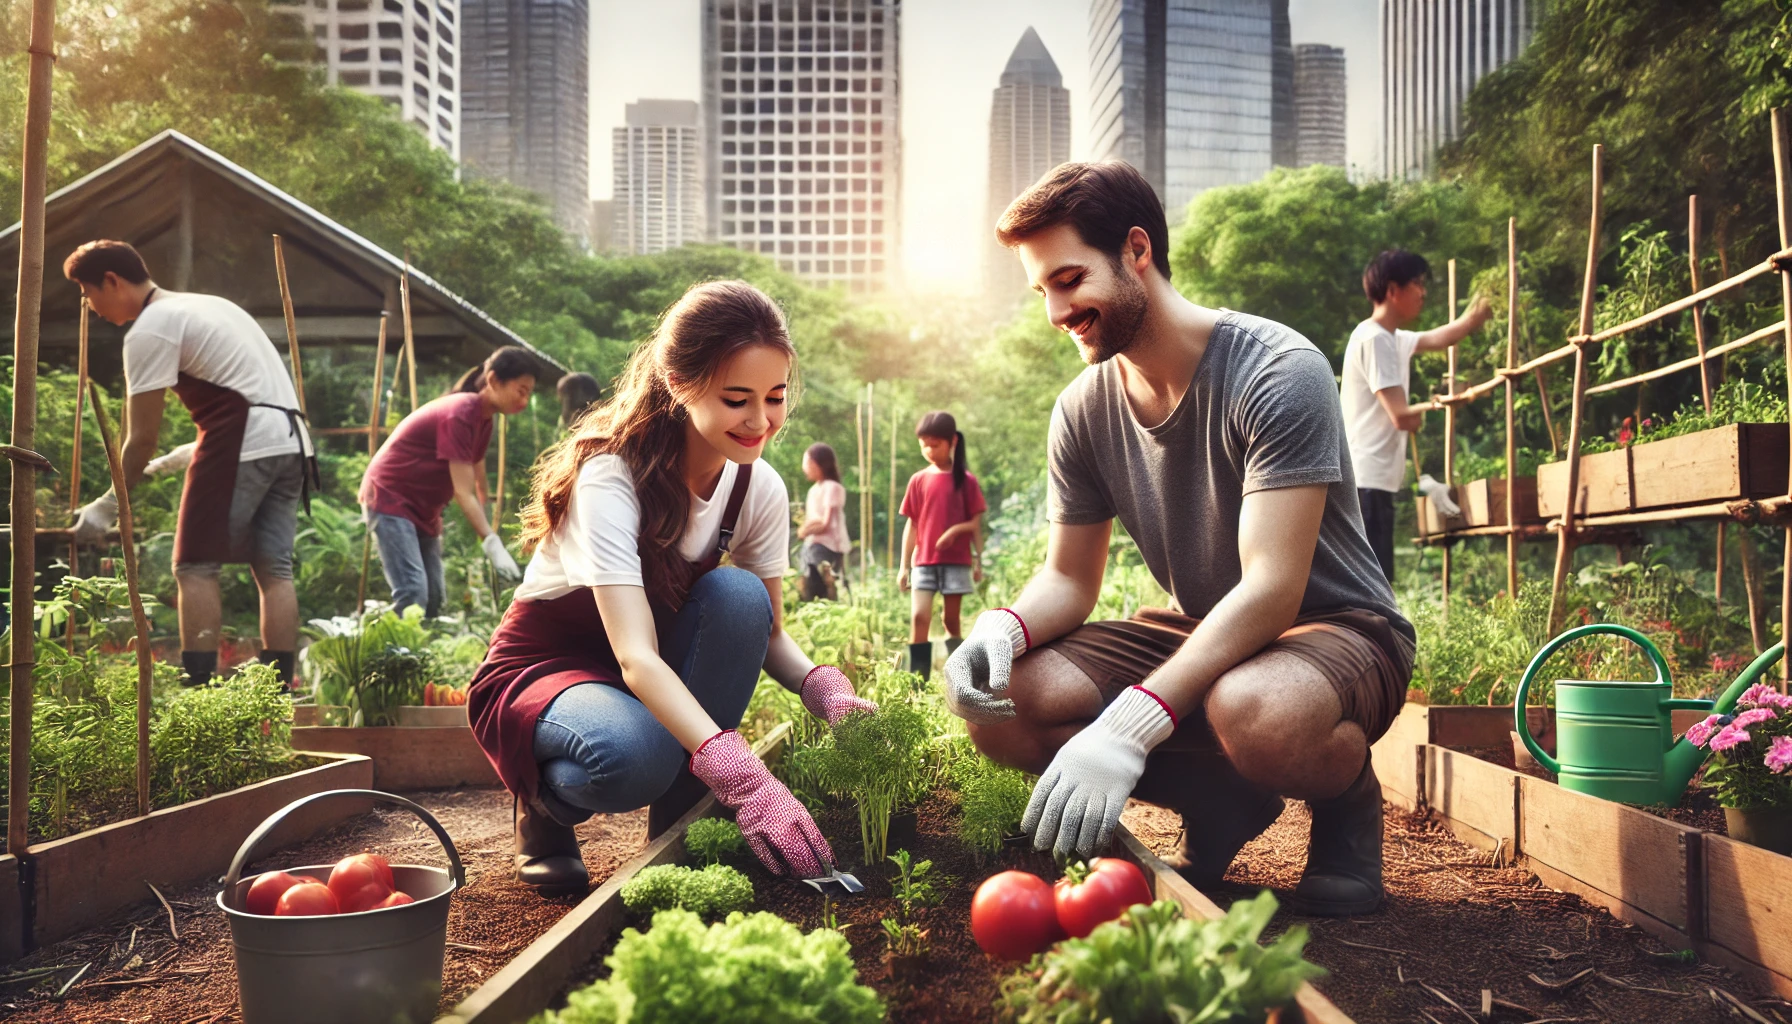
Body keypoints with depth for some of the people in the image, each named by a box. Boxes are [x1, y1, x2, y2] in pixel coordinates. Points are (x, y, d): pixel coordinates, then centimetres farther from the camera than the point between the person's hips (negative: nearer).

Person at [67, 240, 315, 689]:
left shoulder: (148, 330, -2)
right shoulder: (205, 304, 25)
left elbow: (142, 439, -4)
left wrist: (108, 505, 7)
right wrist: (180, 458, 31)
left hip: (243, 446, -8)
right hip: (292, 441, 9)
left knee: (196, 567, -1)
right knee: (274, 568, 7)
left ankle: (198, 692, -4)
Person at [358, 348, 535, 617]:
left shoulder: (483, 420, 5)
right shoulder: (460, 414, -23)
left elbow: (478, 490, 9)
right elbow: (463, 494, -27)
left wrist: (490, 542, 7)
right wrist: (493, 546, -33)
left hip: (423, 508, 10)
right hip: (390, 499, -10)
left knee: (434, 597, 6)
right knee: (412, 594, -22)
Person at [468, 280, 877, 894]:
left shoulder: (760, 488, -11)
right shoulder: (610, 475, -29)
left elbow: (767, 631, -4)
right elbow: (635, 658, -39)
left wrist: (824, 688, -29)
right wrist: (744, 779, -52)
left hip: (658, 681, 5)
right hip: (543, 670, -5)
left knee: (738, 594, -27)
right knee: (637, 754, -39)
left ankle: (680, 825, -12)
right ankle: (546, 802, -1)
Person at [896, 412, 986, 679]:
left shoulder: (966, 481, 1)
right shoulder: (918, 481, 4)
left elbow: (975, 523, 3)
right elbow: (911, 525, 6)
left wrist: (978, 561, -1)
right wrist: (904, 566, 4)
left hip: (957, 561, -1)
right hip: (923, 561, 1)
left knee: (951, 619, 7)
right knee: (919, 617, -11)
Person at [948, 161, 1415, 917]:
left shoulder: (1278, 372, -22)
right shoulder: (1082, 411, -2)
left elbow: (1272, 587, -29)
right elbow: (1069, 580, 3)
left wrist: (1129, 725, -40)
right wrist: (1004, 627, -23)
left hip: (1338, 628, -5)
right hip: (1196, 632, 6)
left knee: (1253, 710, -43)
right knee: (995, 700, -19)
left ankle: (1347, 803, -4)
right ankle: (1223, 803, 0)